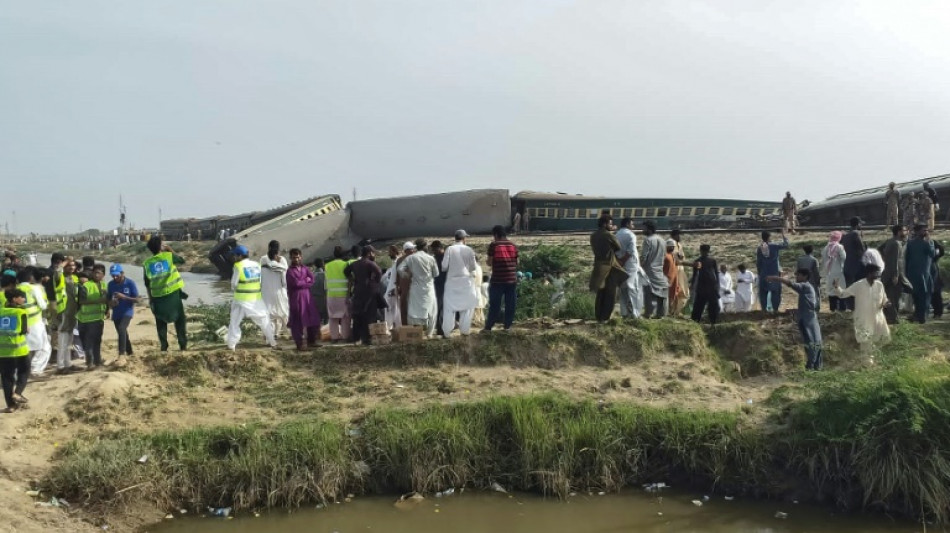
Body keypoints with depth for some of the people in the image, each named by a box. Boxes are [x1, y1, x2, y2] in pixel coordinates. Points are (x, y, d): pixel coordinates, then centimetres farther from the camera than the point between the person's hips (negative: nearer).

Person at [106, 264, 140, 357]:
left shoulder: (130, 283, -11)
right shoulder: (110, 284, 0)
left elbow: (137, 299, -10)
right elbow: (108, 298, 10)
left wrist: (124, 297, -24)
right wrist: (111, 303, -14)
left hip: (127, 312, -5)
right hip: (116, 314, 5)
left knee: (121, 329, -27)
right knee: (123, 334, 14)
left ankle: (122, 354, -28)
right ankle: (129, 353, 31)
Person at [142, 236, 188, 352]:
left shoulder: (147, 263, 3)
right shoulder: (169, 256, -5)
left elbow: (147, 284, 7)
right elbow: (182, 260, 15)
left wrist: (150, 298, 15)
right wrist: (171, 250, 17)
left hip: (157, 296, 2)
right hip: (173, 293, -2)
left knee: (161, 323, 13)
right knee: (180, 320, 9)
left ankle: (164, 346, 12)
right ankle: (183, 345, 5)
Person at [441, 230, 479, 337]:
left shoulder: (449, 249, -7)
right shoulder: (469, 250, -5)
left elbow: (444, 266, -7)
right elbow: (473, 267, 0)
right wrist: (476, 265, 23)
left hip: (452, 281, 0)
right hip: (466, 281, 0)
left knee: (449, 307, 5)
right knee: (466, 306, 13)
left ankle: (446, 331, 3)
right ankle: (465, 330, 15)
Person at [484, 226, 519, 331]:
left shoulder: (493, 245, -6)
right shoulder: (513, 245, 6)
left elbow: (489, 263, -4)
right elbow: (517, 263, 11)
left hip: (497, 280, -3)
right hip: (511, 280, 3)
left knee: (494, 304, 3)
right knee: (510, 304, 10)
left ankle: (489, 326, 6)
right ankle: (508, 325, 12)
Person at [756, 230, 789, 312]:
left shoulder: (759, 249, -2)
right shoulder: (774, 246, -9)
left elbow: (758, 263, 2)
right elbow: (786, 245, 2)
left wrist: (759, 273, 13)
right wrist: (784, 235, 16)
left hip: (764, 274, 2)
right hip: (774, 273, -2)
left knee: (763, 292, 9)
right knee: (775, 291, 8)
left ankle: (764, 308, 8)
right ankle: (775, 308, 6)